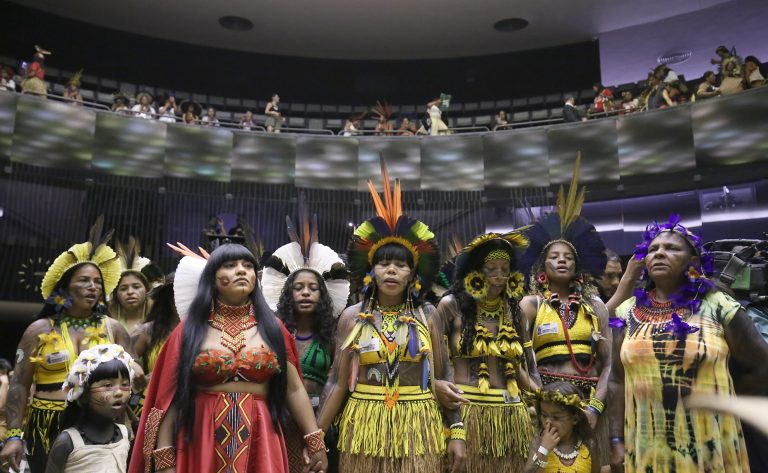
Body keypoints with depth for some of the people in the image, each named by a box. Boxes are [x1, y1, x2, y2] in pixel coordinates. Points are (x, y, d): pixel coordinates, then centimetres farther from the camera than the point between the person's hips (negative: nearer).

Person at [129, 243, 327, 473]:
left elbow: (294, 389, 4)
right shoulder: (190, 329, 0)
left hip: (259, 445, 1)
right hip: (202, 444, -1)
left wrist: (315, 442, 0)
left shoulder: (272, 327, 3)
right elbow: (169, 396, -1)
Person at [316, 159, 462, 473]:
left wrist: (456, 431, -2)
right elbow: (338, 382, 1)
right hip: (364, 427, 0)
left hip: (417, 429, 0)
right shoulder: (352, 317, 0)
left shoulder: (427, 315, 1)